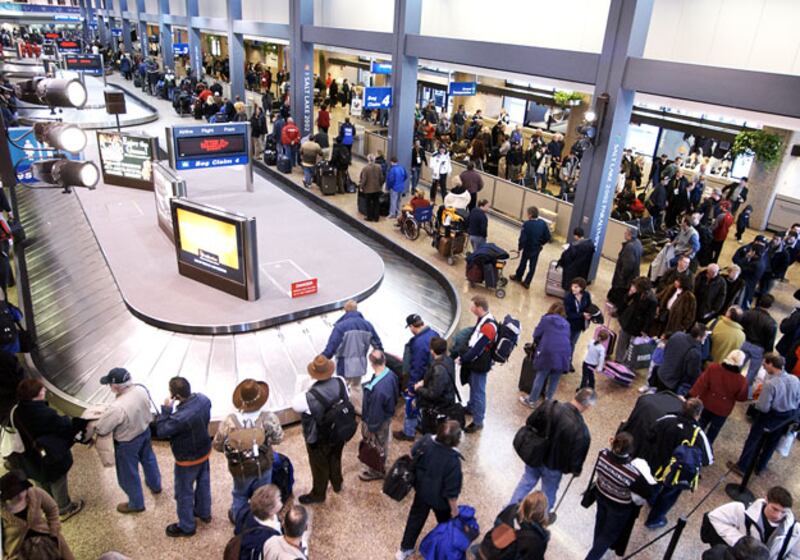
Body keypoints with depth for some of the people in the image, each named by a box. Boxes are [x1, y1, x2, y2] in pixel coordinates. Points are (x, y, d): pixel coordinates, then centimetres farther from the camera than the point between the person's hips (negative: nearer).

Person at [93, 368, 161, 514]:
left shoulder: (117, 408, -40)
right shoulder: (141, 390, -21)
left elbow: (101, 429, -24)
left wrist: (94, 426, -2)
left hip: (127, 443, -6)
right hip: (145, 431, 7)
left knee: (129, 475, 19)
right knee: (148, 459, 33)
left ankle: (136, 504, 42)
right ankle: (155, 485, 58)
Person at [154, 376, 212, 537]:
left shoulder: (180, 417, -40)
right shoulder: (203, 399, -18)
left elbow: (161, 431, -24)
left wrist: (166, 409, -21)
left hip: (188, 459, -7)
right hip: (204, 451, 7)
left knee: (184, 493, 17)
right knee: (203, 482, 28)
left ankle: (186, 527, 37)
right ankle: (204, 512, 51)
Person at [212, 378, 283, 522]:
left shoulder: (230, 421, -28)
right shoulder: (269, 418, -28)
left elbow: (217, 445, -12)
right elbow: (279, 438, -11)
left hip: (240, 469, 1)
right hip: (264, 467, -1)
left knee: (240, 495, 31)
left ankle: (237, 518, 55)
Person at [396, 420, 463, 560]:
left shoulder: (426, 441, -24)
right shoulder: (453, 460, -38)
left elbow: (412, 455, -2)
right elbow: (451, 491, -26)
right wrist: (454, 509, -9)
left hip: (421, 490, 4)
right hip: (440, 498, -4)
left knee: (416, 518, 27)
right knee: (445, 522, 26)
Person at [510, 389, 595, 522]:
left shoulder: (549, 407, -23)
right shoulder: (581, 431, -35)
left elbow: (529, 424, -6)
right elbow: (577, 456, -21)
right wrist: (576, 470, 3)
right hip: (553, 466, -3)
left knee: (526, 482, 28)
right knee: (548, 493, 26)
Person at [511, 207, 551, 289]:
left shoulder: (527, 224, -25)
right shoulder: (542, 223, -9)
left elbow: (523, 238, -25)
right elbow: (548, 237, -3)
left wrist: (519, 247, -9)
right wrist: (541, 244, 13)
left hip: (528, 248, -3)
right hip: (537, 249, 4)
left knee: (523, 262, 19)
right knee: (532, 265, 14)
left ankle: (518, 277, 41)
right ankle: (527, 282, 23)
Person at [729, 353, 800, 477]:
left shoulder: (770, 384, -32)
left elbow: (763, 407, -26)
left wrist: (756, 402, -6)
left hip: (770, 416, -6)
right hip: (789, 417, 6)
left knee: (753, 439, 14)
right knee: (772, 442, 24)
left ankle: (742, 467, 26)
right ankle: (760, 467, 42)